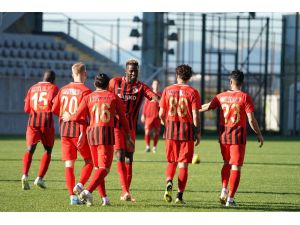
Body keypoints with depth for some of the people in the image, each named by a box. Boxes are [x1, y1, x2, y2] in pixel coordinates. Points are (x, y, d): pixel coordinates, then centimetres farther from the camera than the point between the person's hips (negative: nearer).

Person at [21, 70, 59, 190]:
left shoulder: (33, 88, 17)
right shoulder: (53, 88, 4)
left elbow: (26, 109, 13)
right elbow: (51, 100, -15)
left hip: (33, 120, 3)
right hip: (47, 121, -3)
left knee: (30, 150, 3)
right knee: (48, 150, 11)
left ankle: (25, 175, -20)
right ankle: (40, 178, 1)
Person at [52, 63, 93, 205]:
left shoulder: (63, 90, 8)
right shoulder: (85, 91, -9)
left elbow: (55, 109, 13)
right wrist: (83, 133, -18)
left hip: (64, 130, 5)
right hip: (79, 130, -5)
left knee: (69, 164, 4)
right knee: (89, 160, 11)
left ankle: (72, 196, -2)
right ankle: (80, 185, -10)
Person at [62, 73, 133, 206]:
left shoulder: (88, 97, 8)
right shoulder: (113, 97, 7)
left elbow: (77, 116, 4)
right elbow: (123, 117, 9)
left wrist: (68, 117, 26)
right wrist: (128, 134, 21)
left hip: (92, 132, 3)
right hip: (107, 132, -3)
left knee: (97, 167, 15)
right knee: (104, 168, -6)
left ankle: (104, 198, 13)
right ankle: (88, 192, -26)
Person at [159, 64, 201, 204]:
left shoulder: (168, 90, 3)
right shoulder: (192, 92, -3)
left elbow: (161, 114, 4)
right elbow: (195, 115, -8)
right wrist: (198, 133, 1)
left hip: (171, 129, 2)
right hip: (187, 130, -2)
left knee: (171, 162, 15)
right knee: (183, 164, 4)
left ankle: (169, 182, -13)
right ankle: (179, 196, 1)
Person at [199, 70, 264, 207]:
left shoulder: (221, 96, 2)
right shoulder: (245, 98, -7)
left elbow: (207, 107, 9)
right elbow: (251, 120, -10)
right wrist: (259, 134, 2)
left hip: (223, 134, 4)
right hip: (238, 135, -4)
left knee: (227, 163, 24)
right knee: (236, 167, 1)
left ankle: (224, 191, 11)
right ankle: (230, 198, -2)